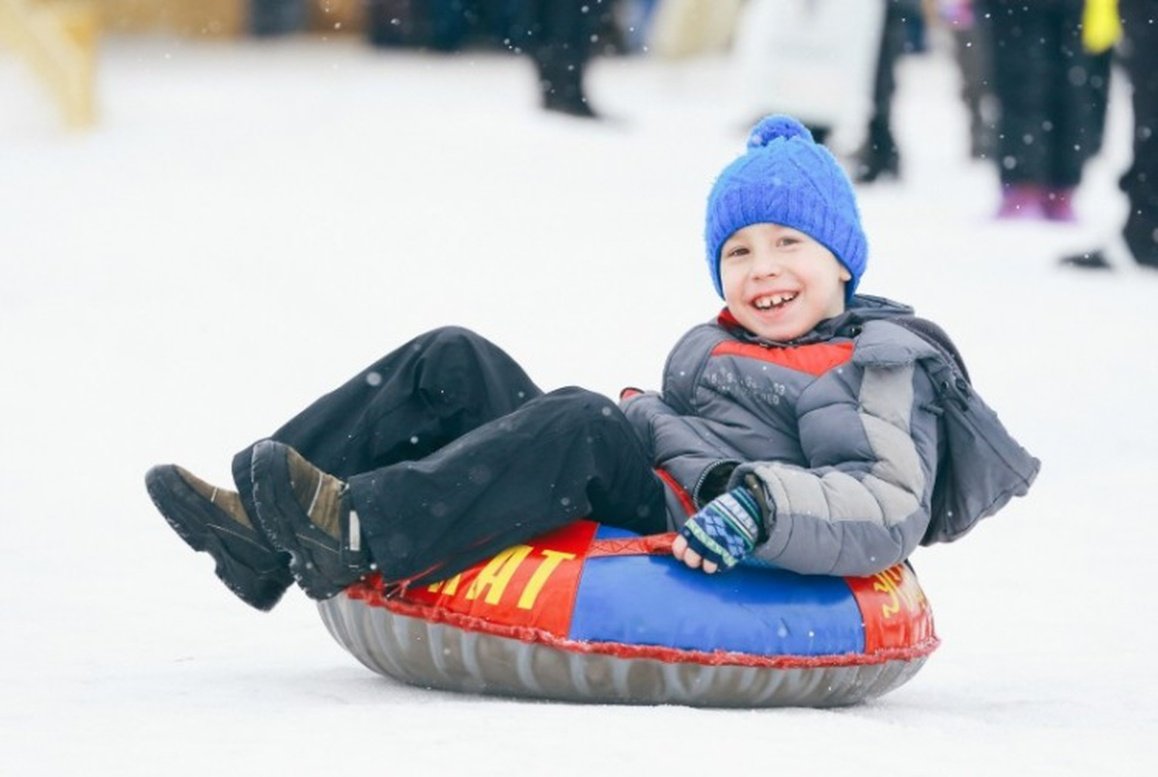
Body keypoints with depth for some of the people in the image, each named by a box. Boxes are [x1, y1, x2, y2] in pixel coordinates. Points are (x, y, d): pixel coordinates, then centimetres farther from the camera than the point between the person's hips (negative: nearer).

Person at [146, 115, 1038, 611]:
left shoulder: (882, 372, -1)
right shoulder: (709, 349, 25)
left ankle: (362, 533, -45)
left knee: (581, 421, -33)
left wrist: (761, 509, -30)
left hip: (697, 561, -9)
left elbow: (890, 510, -16)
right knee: (452, 363, 1)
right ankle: (263, 531, -15)